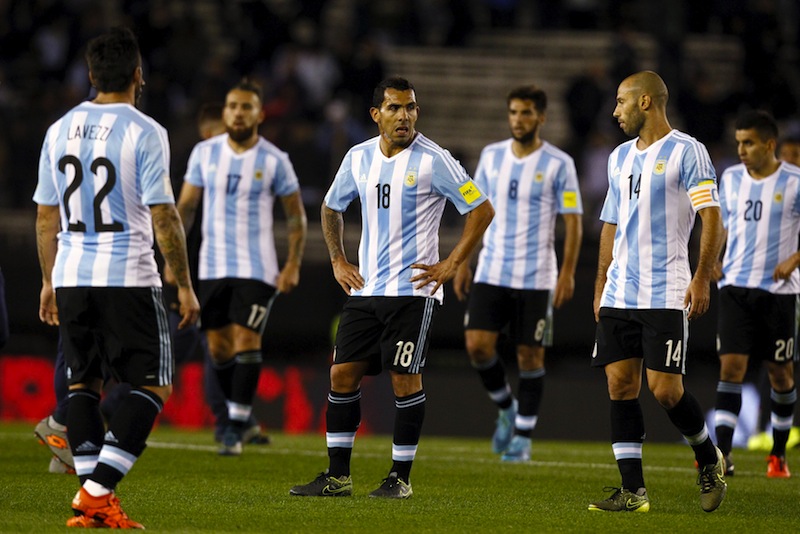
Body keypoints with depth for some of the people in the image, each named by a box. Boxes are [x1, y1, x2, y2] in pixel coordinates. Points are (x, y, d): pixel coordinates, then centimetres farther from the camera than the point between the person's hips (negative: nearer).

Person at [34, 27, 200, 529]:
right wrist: (185, 285, -4)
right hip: (128, 279, -5)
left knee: (84, 382, 15)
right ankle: (98, 492, -9)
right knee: (153, 385, 2)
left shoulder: (60, 130, 7)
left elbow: (46, 215, 12)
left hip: (71, 277, 5)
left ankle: (90, 499, 8)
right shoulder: (144, 132, -10)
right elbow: (163, 216, -11)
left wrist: (49, 281, 23)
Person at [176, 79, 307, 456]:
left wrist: (293, 264, -5)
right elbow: (186, 206, 9)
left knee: (246, 340, -12)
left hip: (256, 268, -3)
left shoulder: (274, 161, -4)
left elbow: (296, 216, 3)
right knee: (218, 346, 6)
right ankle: (238, 412, 25)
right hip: (212, 266, 3)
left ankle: (236, 427, -11)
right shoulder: (205, 153, 2)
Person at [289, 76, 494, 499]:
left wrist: (449, 266, -8)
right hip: (365, 289, 5)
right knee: (342, 373, 3)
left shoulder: (434, 160, -8)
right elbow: (331, 208, 24)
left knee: (405, 378, -5)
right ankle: (337, 476, 10)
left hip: (413, 287, -5)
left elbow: (482, 210, -6)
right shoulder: (359, 158, 7)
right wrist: (338, 261, 13)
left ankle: (401, 477, 5)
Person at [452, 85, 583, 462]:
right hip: (491, 271, 3)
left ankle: (523, 438, 11)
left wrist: (567, 273, -12)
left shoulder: (558, 164, -4)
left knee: (530, 355, 0)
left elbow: (573, 222, -4)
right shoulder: (491, 156, 7)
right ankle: (506, 409, 17)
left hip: (536, 276, -3)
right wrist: (463, 263, 9)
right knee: (477, 345, -8)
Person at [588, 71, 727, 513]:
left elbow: (712, 220, -10)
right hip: (619, 295, 7)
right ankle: (633, 491, 4)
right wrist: (601, 287, 19)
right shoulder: (620, 157, 17)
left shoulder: (686, 152, -6)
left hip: (665, 295, -7)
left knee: (664, 389, -10)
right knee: (620, 385, 0)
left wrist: (702, 278, -18)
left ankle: (709, 459, 16)